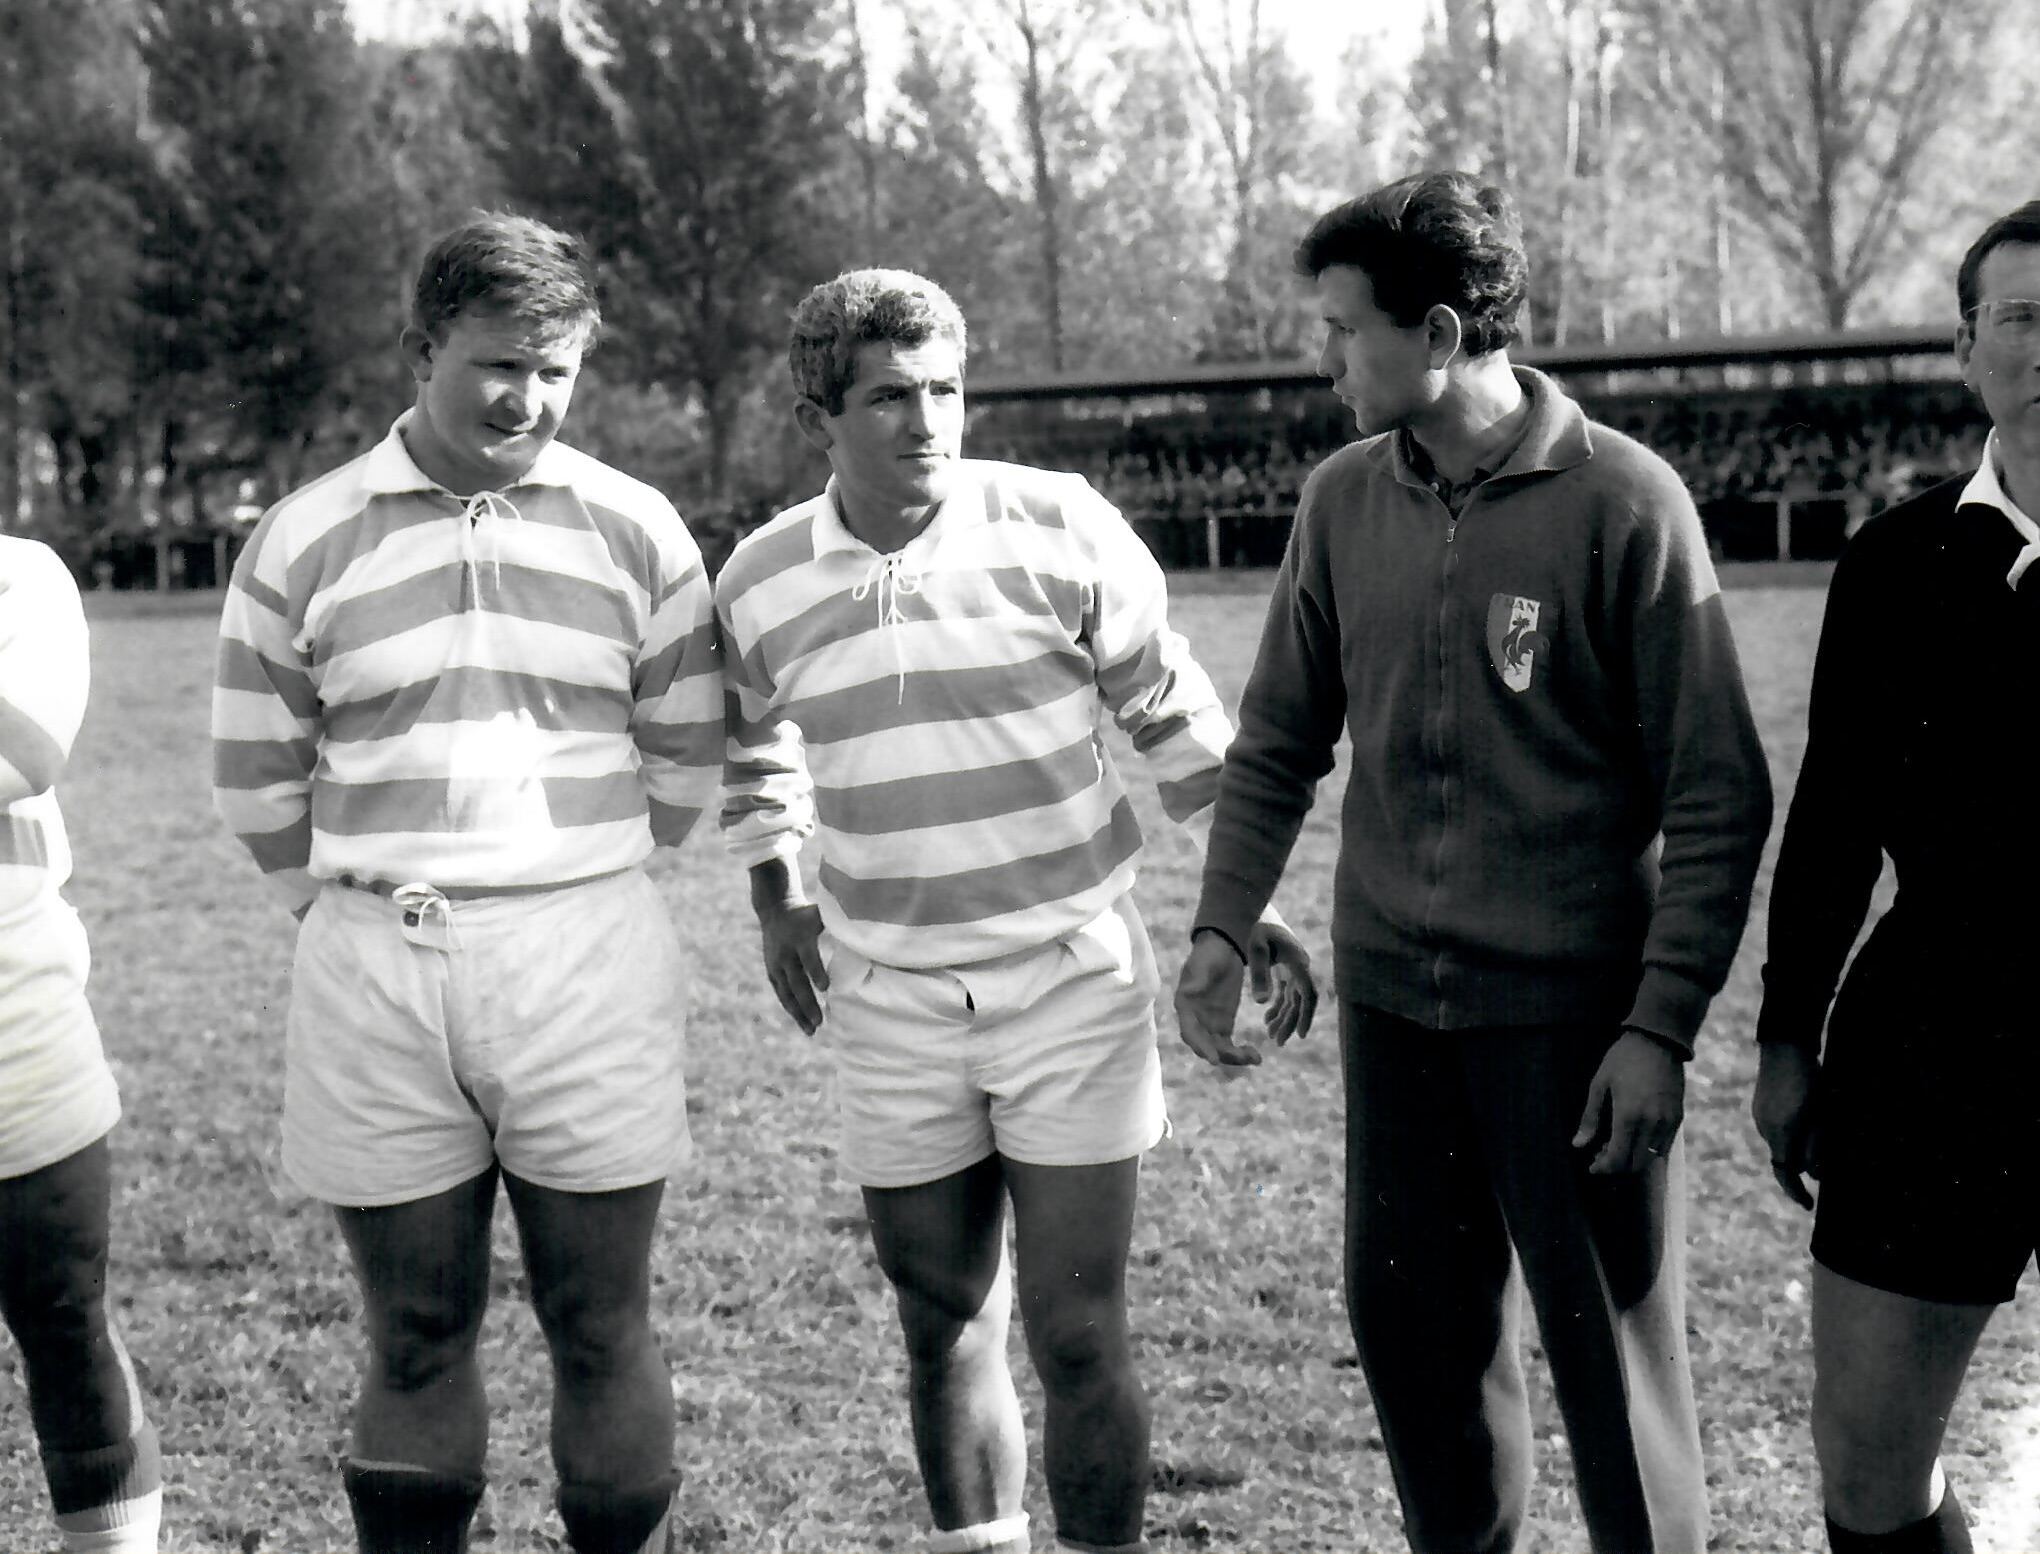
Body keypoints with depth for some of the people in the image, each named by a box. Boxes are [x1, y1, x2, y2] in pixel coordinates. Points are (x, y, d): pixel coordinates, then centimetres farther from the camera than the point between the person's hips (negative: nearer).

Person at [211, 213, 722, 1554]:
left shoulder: (637, 532, 3)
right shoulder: (305, 543, 2)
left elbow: (686, 759, 10)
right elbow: (258, 775, 8)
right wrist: (363, 905, 12)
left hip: (587, 961, 0)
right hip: (373, 978, 0)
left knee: (603, 1332, 6)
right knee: (415, 1340, 9)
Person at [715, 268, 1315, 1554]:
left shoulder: (1059, 529, -10)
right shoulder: (760, 584, -2)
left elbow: (1177, 721, 0)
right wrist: (776, 900, 20)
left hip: (1074, 977, -2)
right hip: (891, 1006, 3)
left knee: (1077, 1336, -2)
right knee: (946, 1326, 13)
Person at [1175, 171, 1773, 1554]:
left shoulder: (1621, 504, -13)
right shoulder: (1344, 501, 3)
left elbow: (1717, 797, -11)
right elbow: (1281, 741, 12)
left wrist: (1662, 1028, -14)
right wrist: (1221, 930, 3)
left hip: (1573, 1010, -5)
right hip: (1390, 997, 5)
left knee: (1613, 1350, 3)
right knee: (1409, 1321, 15)